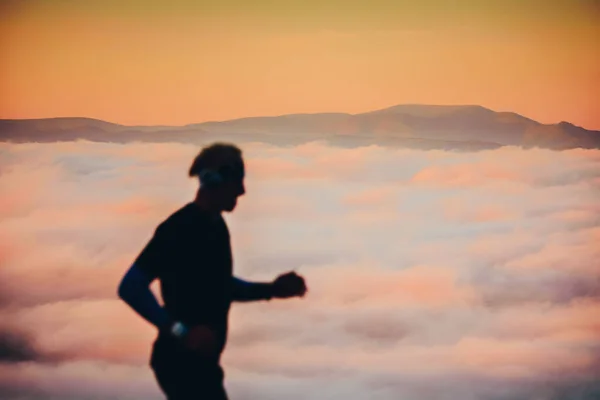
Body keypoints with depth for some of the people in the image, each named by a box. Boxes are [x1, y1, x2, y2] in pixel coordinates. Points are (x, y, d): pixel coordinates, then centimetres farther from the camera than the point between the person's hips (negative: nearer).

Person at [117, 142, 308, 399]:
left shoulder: (215, 226, 10)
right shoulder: (179, 228, -19)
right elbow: (130, 287, -24)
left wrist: (271, 289, 11)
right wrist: (179, 330, -30)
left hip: (200, 362, 10)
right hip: (181, 363, -10)